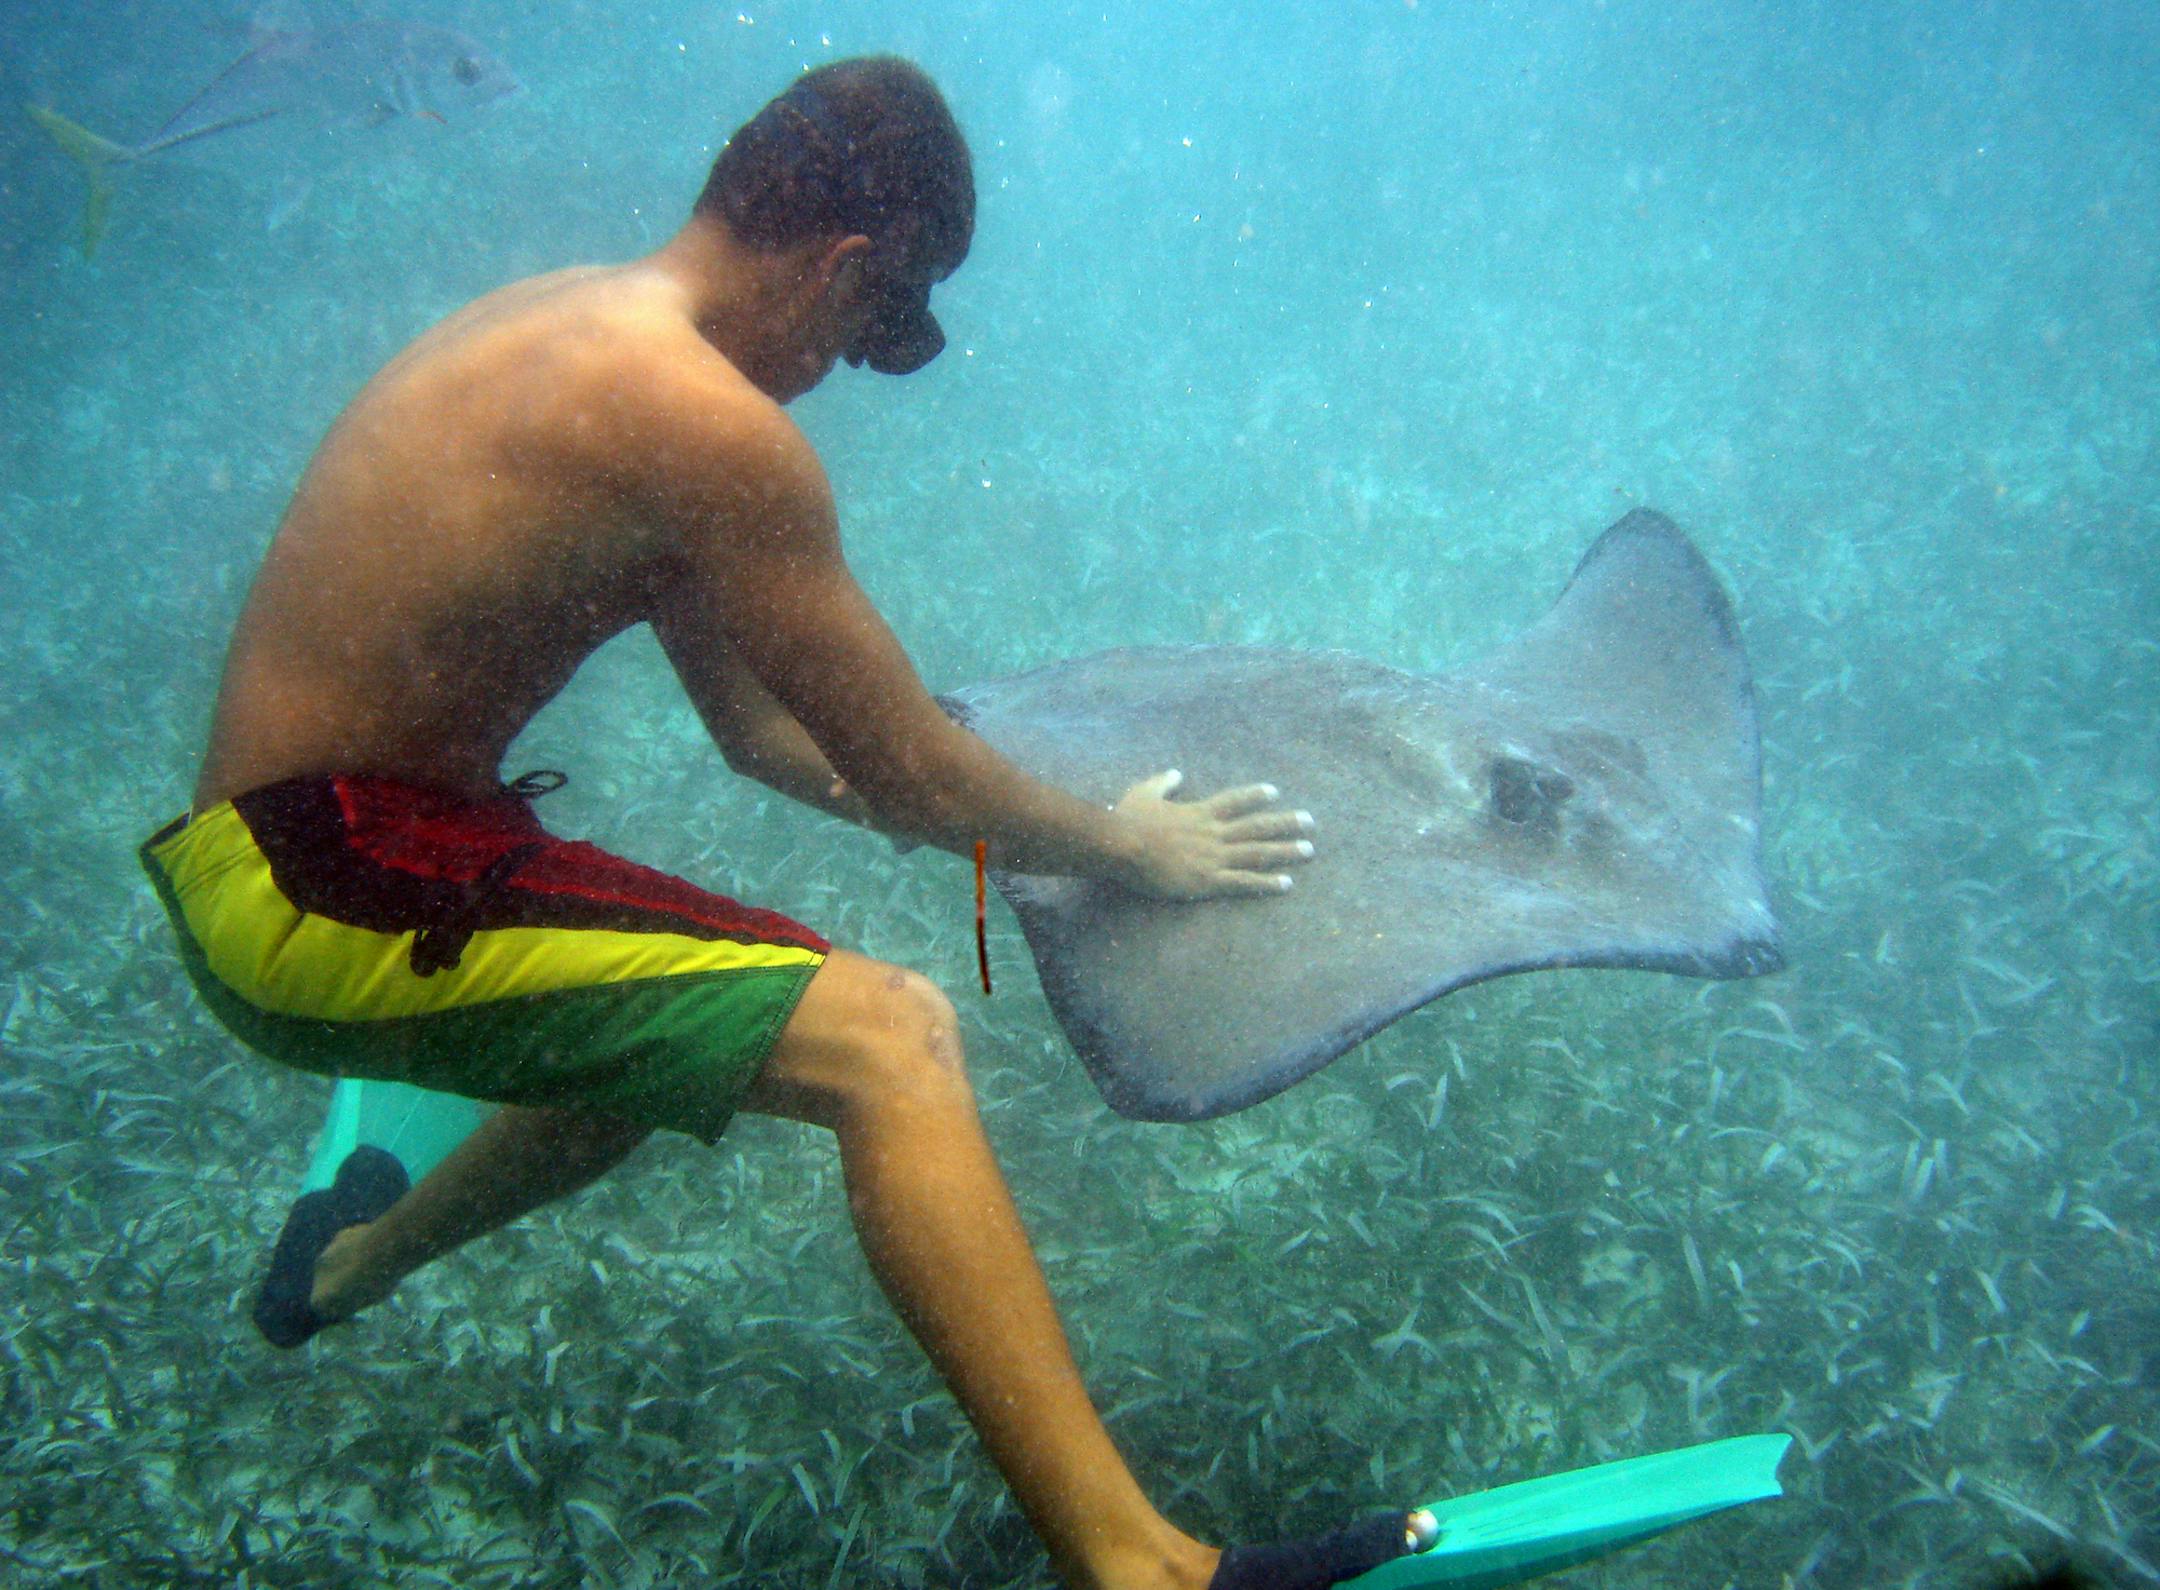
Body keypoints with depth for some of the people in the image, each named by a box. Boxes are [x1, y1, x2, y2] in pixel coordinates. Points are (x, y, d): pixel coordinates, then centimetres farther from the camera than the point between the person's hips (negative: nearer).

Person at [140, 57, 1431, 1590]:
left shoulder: (581, 324, 13)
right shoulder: (705, 421, -19)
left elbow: (761, 730, 17)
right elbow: (903, 771, -13)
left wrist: (1040, 829, 17)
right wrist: (1122, 849, 4)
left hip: (281, 854, 10)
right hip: (331, 889, -10)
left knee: (693, 1017, 31)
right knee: (890, 1035, -19)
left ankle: (357, 1258, 53)